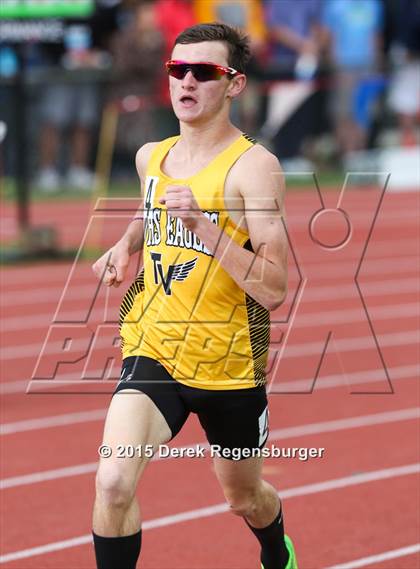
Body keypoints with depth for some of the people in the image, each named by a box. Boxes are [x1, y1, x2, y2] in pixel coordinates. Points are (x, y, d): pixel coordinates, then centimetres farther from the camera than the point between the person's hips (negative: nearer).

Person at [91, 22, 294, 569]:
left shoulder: (252, 166, -15)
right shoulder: (151, 157, 3)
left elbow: (275, 290, -23)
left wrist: (204, 225, -31)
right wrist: (125, 246, 10)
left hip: (230, 366, -3)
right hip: (154, 353, 3)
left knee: (245, 498, 21)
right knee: (113, 482, -24)